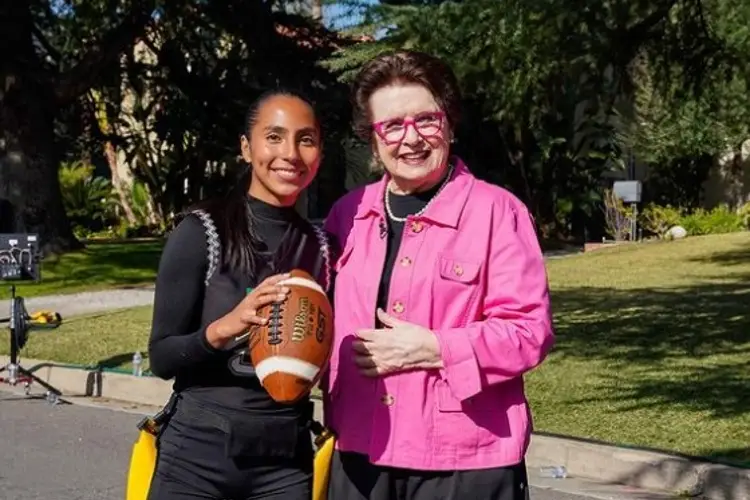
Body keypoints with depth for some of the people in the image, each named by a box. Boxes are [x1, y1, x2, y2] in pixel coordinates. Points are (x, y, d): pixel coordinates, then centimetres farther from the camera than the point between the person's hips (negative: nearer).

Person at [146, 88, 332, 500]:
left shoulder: (319, 245, 2)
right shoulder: (202, 232, -8)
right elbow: (161, 357, -9)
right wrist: (225, 326, -25)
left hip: (287, 460, 3)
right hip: (199, 455, -3)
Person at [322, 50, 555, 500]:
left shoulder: (497, 210, -7)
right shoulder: (349, 213, 9)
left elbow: (532, 331, -10)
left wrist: (434, 349, -18)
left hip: (465, 461, -4)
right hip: (359, 455, 5)